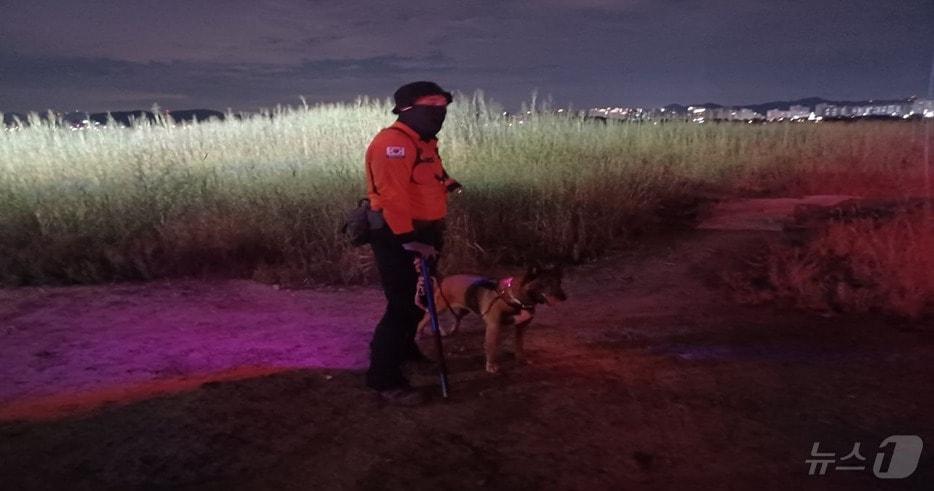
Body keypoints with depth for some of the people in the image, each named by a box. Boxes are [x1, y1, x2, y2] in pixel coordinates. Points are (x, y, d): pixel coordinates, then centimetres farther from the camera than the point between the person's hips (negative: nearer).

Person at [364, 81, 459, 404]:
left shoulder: (423, 141, 15)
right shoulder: (392, 142, -19)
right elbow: (393, 197, -28)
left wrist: (445, 182, 9)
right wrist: (410, 241, -30)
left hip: (422, 232, 10)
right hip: (397, 237, -10)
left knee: (418, 300, 22)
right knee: (403, 305, -9)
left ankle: (404, 349, 44)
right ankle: (384, 377, 2)